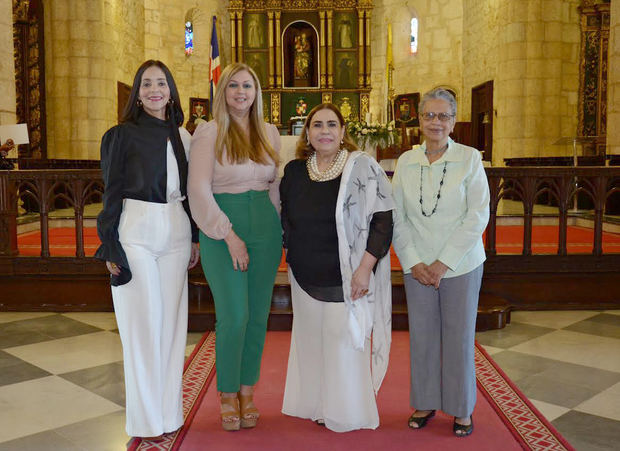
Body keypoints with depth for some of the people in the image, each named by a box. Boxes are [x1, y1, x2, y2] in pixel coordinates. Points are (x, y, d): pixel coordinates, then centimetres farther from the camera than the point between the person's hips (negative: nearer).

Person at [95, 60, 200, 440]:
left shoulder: (182, 135, 11)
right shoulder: (123, 134, -2)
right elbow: (112, 192, -3)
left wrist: (195, 238, 11)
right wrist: (110, 247, -7)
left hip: (176, 234, 5)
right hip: (136, 234, -4)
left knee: (172, 321, 9)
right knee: (143, 323, 1)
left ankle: (171, 412, 22)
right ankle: (147, 418, 15)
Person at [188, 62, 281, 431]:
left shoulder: (270, 134, 12)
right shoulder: (209, 132, -2)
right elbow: (199, 190, -8)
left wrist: (277, 228, 7)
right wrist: (230, 236, -13)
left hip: (265, 228, 4)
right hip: (223, 230, -4)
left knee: (258, 315, 7)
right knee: (233, 315, -6)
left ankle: (247, 391, 22)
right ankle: (228, 395, 14)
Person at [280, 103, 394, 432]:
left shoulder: (362, 168, -7)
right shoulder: (294, 171, 7)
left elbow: (383, 219, -11)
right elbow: (286, 220, 18)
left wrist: (365, 267, -17)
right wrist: (291, 254, 12)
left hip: (346, 279, -4)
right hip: (306, 278, 5)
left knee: (345, 343, 1)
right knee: (311, 341, 12)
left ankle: (348, 414, 19)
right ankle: (317, 407, 29)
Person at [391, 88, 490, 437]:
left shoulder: (470, 159, -4)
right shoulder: (406, 161, 4)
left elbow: (478, 216, -9)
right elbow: (397, 217, 3)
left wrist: (444, 263, -12)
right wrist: (413, 263, -7)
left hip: (461, 265, -2)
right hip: (417, 267, 2)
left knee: (459, 338, 7)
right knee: (422, 336, 8)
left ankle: (462, 409, 25)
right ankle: (426, 403, 27)